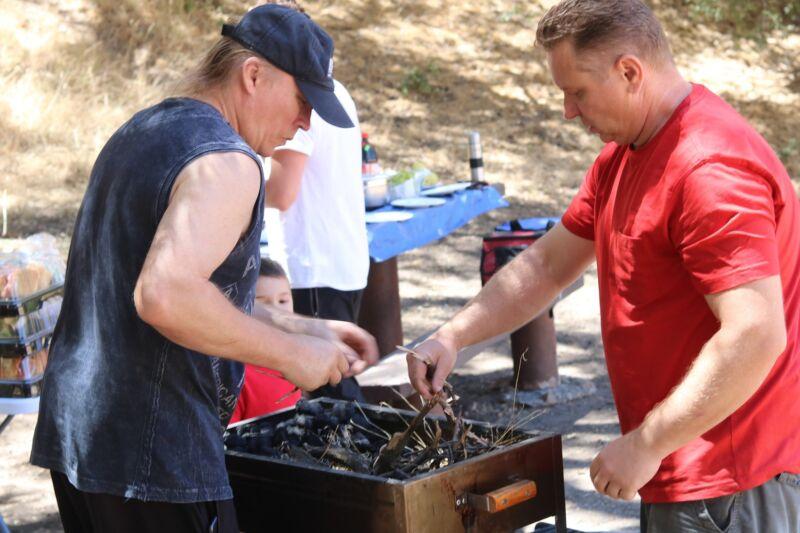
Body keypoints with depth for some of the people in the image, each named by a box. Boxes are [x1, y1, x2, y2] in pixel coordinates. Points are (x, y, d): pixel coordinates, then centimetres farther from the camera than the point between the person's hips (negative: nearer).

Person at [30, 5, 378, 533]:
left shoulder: (138, 134, 16)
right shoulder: (226, 163, -15)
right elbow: (164, 296, -30)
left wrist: (305, 329, 21)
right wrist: (291, 354, -19)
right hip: (154, 459, -9)